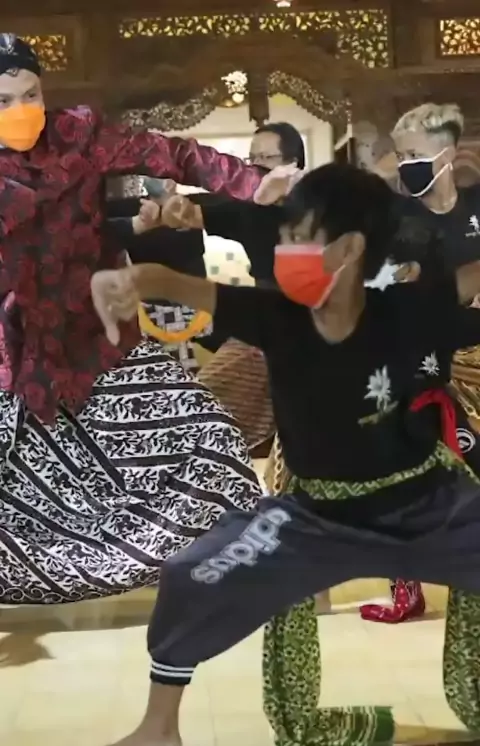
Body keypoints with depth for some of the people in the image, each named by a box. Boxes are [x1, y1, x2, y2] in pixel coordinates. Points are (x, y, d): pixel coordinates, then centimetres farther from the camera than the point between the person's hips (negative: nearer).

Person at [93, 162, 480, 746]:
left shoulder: (407, 312, -21)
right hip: (320, 515, 2)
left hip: (431, 505, -1)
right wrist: (134, 279, -50)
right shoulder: (277, 316, -17)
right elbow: (186, 287, -29)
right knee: (191, 583, -5)